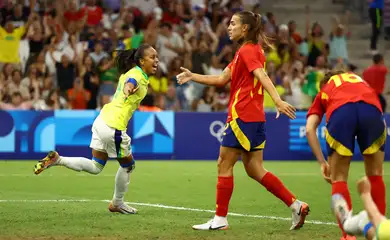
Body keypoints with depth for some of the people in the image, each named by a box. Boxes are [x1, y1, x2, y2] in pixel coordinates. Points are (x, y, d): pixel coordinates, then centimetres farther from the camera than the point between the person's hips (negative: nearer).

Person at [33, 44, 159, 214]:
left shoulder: (131, 72, 10)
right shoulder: (137, 76, -16)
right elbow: (129, 83, -41)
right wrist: (129, 89, -62)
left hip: (103, 121, 9)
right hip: (114, 127, -9)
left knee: (95, 167, 14)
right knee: (127, 165, 13)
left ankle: (57, 160, 2)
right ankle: (117, 204, 29)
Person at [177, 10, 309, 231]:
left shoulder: (247, 51, -9)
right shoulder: (251, 51, 21)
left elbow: (262, 76, -25)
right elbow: (222, 79, 22)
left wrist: (278, 101, -38)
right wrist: (193, 76, 18)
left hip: (242, 117, -10)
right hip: (255, 117, 10)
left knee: (224, 164, -1)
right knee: (254, 169, 8)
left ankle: (220, 219, 3)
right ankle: (296, 205, 1)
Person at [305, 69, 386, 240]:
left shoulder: (323, 92, 38)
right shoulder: (360, 81, 44)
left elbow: (310, 129, 21)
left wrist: (323, 163, 22)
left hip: (340, 112, -1)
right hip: (372, 109, 1)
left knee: (338, 178, 15)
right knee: (375, 174, 21)